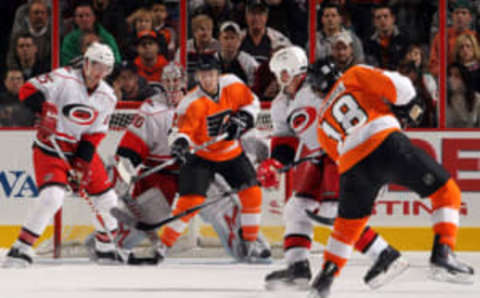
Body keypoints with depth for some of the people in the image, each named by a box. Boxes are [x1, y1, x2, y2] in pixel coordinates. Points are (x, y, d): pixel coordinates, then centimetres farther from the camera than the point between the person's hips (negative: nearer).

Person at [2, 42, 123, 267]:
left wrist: (81, 165, -11)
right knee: (52, 196, -25)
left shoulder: (107, 97, 1)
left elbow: (95, 134, -1)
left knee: (106, 198, 9)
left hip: (82, 149, 6)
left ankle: (105, 248, 31)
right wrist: (45, 109, -40)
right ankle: (21, 249, -18)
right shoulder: (64, 78, -15)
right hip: (51, 147, -6)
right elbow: (28, 90, -23)